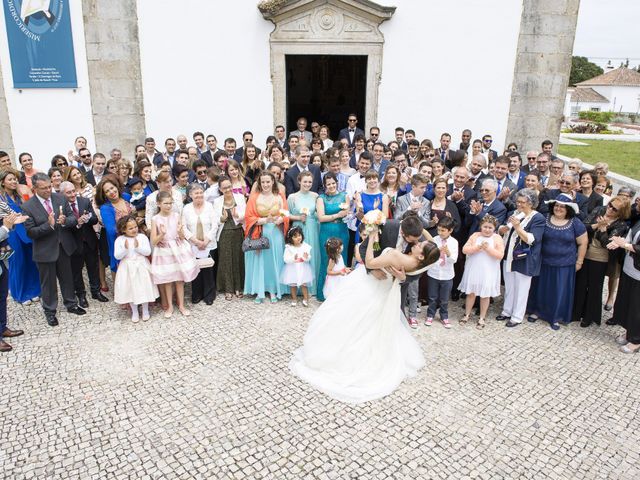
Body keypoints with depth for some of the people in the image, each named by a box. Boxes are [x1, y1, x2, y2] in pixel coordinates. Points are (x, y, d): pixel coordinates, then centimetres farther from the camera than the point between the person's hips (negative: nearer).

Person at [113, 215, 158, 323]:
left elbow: (148, 252, -10)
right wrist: (125, 248, -25)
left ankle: (145, 311, 25)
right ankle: (134, 312, 26)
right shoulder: (119, 240, -6)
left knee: (144, 288, 7)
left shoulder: (142, 237, -7)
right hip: (127, 268, 0)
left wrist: (138, 247, -24)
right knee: (131, 289, 9)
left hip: (141, 267, 0)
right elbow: (117, 256, -10)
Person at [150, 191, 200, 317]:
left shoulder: (176, 216, -2)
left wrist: (180, 231, -21)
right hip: (164, 252, -1)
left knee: (180, 279, 8)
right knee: (167, 280, 7)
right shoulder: (155, 219, -7)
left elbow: (183, 237, 1)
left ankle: (181, 305, 21)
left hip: (178, 249, 2)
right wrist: (162, 234, -26)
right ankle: (170, 306, 21)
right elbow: (153, 242, -8)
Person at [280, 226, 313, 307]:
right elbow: (286, 259, -13)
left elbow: (309, 257, 0)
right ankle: (294, 299, 25)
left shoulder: (305, 246, -5)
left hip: (303, 268, 1)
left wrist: (307, 257, -23)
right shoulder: (288, 247, -10)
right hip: (292, 269, 0)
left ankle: (305, 299, 18)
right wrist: (293, 258, -30)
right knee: (293, 284, 8)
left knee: (304, 284, 2)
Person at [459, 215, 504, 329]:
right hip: (473, 270, 2)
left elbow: (500, 255, -10)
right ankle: (467, 314, 26)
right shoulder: (475, 236, 2)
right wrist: (478, 247, -18)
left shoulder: (497, 238, -3)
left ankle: (482, 318, 21)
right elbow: (465, 250, -6)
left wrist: (488, 248, -21)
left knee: (485, 295, 7)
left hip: (488, 272, -2)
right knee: (471, 293, 10)